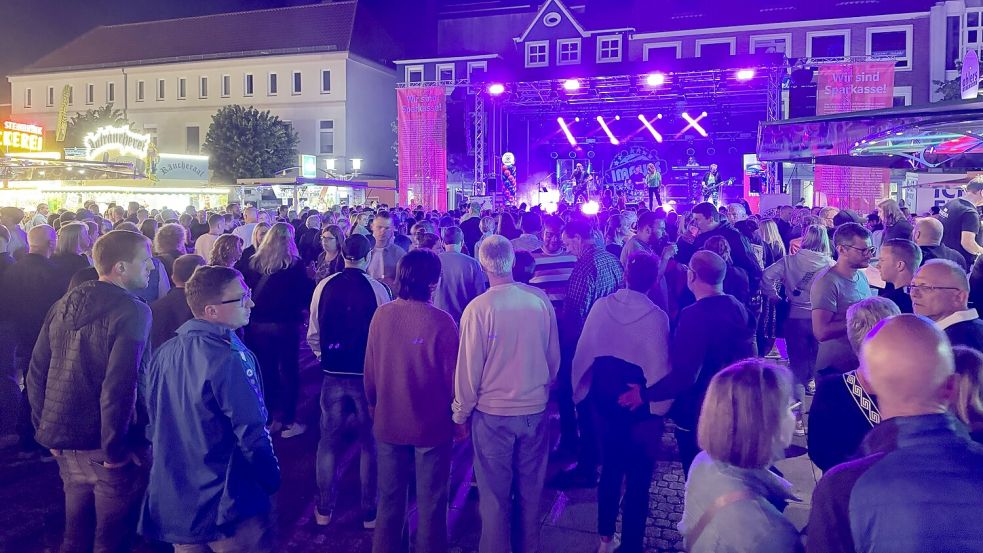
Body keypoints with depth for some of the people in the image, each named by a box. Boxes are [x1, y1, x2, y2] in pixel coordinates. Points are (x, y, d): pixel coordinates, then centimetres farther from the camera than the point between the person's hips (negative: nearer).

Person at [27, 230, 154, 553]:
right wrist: (115, 450, -17)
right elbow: (120, 386, -25)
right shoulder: (133, 311, -17)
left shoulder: (63, 305, 7)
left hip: (65, 441, 7)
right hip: (106, 444, -7)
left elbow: (37, 373, 10)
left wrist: (48, 430, 16)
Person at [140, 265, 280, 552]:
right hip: (227, 507, -7)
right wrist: (272, 480, -7)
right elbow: (252, 434, -22)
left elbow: (155, 424, 11)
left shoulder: (163, 354, 3)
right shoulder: (230, 359, -21)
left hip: (171, 503, 7)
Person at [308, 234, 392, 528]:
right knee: (370, 443, 11)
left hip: (333, 373, 3)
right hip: (369, 374, -2)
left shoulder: (324, 287, -3)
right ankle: (370, 512, 20)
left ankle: (324, 509, 26)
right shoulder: (378, 289, -12)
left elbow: (313, 334, 3)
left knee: (329, 441, 15)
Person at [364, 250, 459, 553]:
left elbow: (370, 370, 1)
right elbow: (452, 377, -12)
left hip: (388, 422, 4)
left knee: (389, 499, 20)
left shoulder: (381, 315, -8)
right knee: (430, 502, 13)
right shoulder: (441, 322, -20)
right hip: (431, 425, -3)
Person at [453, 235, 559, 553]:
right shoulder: (540, 300, -9)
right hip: (536, 410, 4)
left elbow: (469, 368, -12)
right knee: (530, 490, 20)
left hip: (493, 413, -3)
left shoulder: (478, 308, -18)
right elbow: (554, 357, 1)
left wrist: (460, 413, 2)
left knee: (495, 494, 12)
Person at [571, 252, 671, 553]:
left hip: (605, 400, 4)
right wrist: (660, 407, -6)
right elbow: (659, 367, -17)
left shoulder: (601, 306, -8)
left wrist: (581, 388, 8)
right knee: (638, 477, 11)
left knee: (610, 468, 21)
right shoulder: (656, 316, -18)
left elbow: (583, 351, -5)